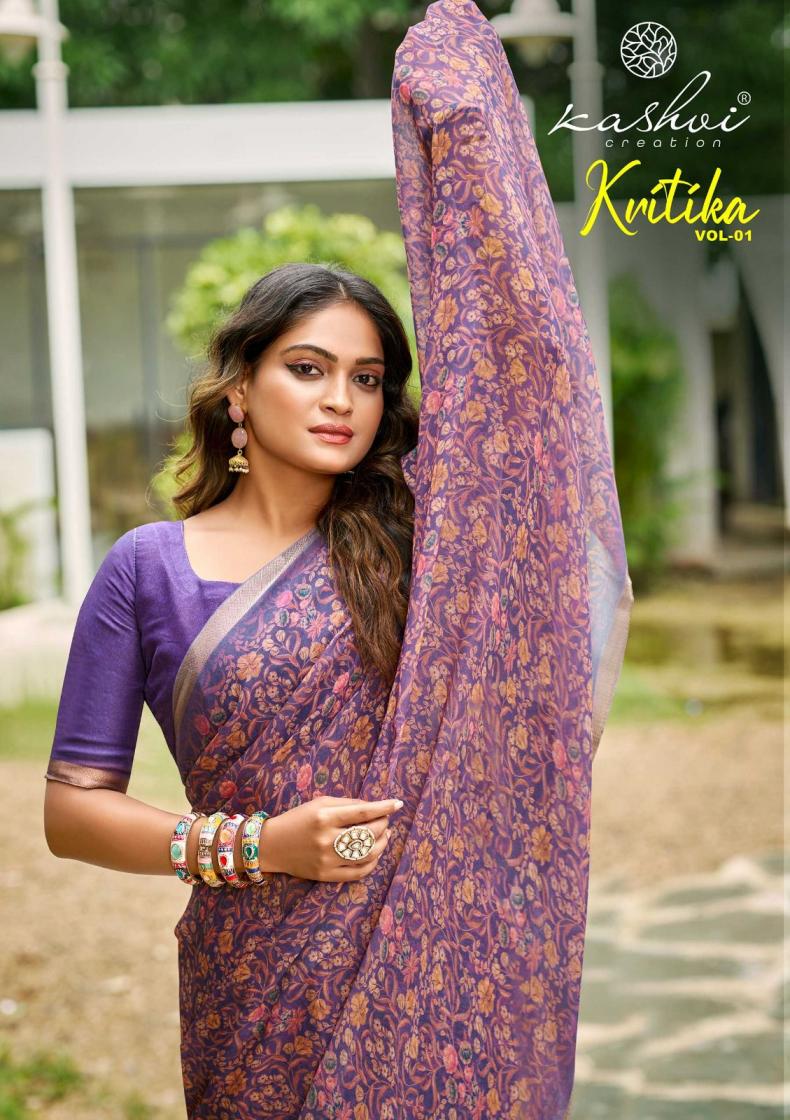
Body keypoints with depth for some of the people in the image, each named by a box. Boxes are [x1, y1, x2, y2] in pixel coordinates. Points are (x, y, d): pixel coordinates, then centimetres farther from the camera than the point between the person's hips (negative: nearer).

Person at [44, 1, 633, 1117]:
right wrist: (254, 846, -13)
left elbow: (495, 318, 3)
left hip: (440, 969, 2)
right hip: (267, 993, -2)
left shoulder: (403, 525, 4)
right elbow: (71, 809, -2)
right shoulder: (147, 568, -2)